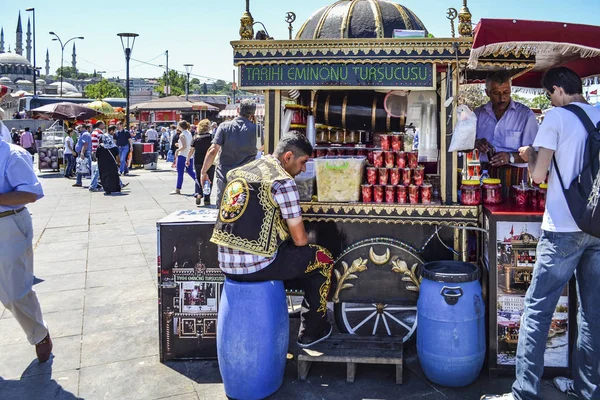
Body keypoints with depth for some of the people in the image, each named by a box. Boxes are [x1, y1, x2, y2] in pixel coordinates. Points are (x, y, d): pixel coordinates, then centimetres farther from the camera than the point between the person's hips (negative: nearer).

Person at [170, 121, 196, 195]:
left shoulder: (182, 135, -13)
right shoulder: (189, 134, 10)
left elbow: (184, 146, -21)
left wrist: (177, 150, -8)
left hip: (182, 156, -8)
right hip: (189, 155, 8)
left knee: (180, 173, -1)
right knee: (190, 171, 16)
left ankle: (178, 189, 4)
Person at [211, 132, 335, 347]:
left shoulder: (238, 172, 13)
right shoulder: (282, 181, -11)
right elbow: (300, 240, -9)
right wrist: (306, 246, 15)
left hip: (226, 263, 8)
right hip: (257, 265, -8)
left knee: (288, 248, 33)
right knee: (323, 258, 15)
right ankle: (311, 332, 24)